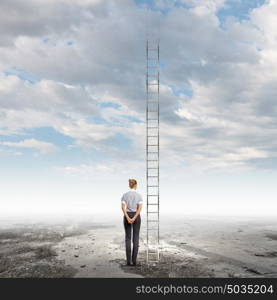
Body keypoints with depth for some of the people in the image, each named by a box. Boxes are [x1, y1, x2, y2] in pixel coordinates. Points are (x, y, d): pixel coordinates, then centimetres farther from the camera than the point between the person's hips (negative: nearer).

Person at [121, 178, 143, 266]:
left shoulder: (124, 195, 0)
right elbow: (140, 208, -14)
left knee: (128, 238, 6)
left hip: (127, 216, 1)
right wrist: (134, 218, -19)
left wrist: (128, 218, -19)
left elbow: (123, 207, -13)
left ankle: (128, 260, 3)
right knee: (136, 239, 5)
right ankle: (134, 260, 2)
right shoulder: (139, 195, -3)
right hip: (136, 216, -1)